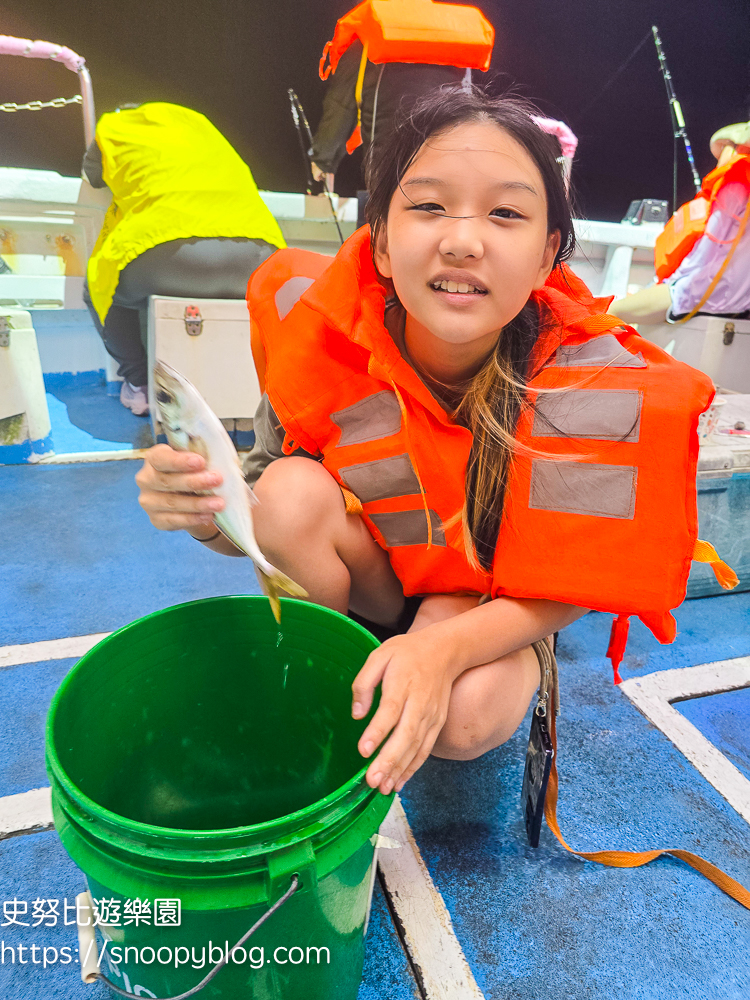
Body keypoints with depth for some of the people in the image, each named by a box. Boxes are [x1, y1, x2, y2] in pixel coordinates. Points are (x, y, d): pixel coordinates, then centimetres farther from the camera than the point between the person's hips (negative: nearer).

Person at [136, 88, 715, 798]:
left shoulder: (596, 386, -25)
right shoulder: (323, 337, -22)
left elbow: (567, 584, -18)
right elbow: (267, 523, -12)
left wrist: (447, 647, -35)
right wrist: (209, 510, -36)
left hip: (492, 604, -1)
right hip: (366, 581, 2)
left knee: (468, 719, -30)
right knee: (292, 491, -27)